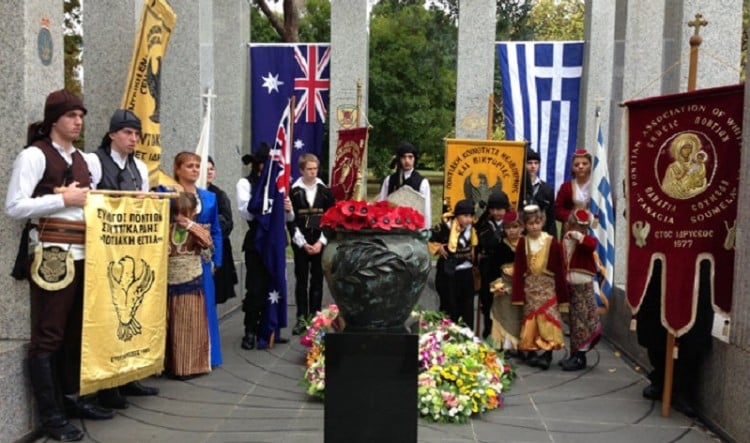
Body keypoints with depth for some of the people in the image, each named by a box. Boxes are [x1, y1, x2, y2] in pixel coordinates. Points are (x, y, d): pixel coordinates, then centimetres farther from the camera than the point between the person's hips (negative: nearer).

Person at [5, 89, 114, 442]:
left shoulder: (82, 159, 16)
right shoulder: (34, 155, -6)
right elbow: (13, 207, -14)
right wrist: (63, 199, -16)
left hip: (83, 255, 8)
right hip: (51, 256, -8)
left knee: (77, 331, 14)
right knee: (48, 334, -2)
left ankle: (73, 399, 26)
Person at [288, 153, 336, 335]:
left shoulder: (325, 191, 3)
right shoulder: (293, 192, 0)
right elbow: (290, 221, -2)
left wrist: (321, 242, -7)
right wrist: (303, 243, -9)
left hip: (320, 243, 1)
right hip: (300, 243, -1)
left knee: (317, 280, 5)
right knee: (301, 280, 3)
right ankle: (301, 318, 8)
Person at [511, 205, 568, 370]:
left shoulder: (552, 243, -6)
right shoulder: (522, 244, 1)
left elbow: (560, 270, -3)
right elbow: (518, 271, 0)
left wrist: (562, 295, -2)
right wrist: (518, 295, -4)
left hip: (547, 287, -2)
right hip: (529, 288, 2)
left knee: (548, 319, -6)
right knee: (530, 320, 7)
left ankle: (548, 353, -1)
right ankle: (531, 353, 16)